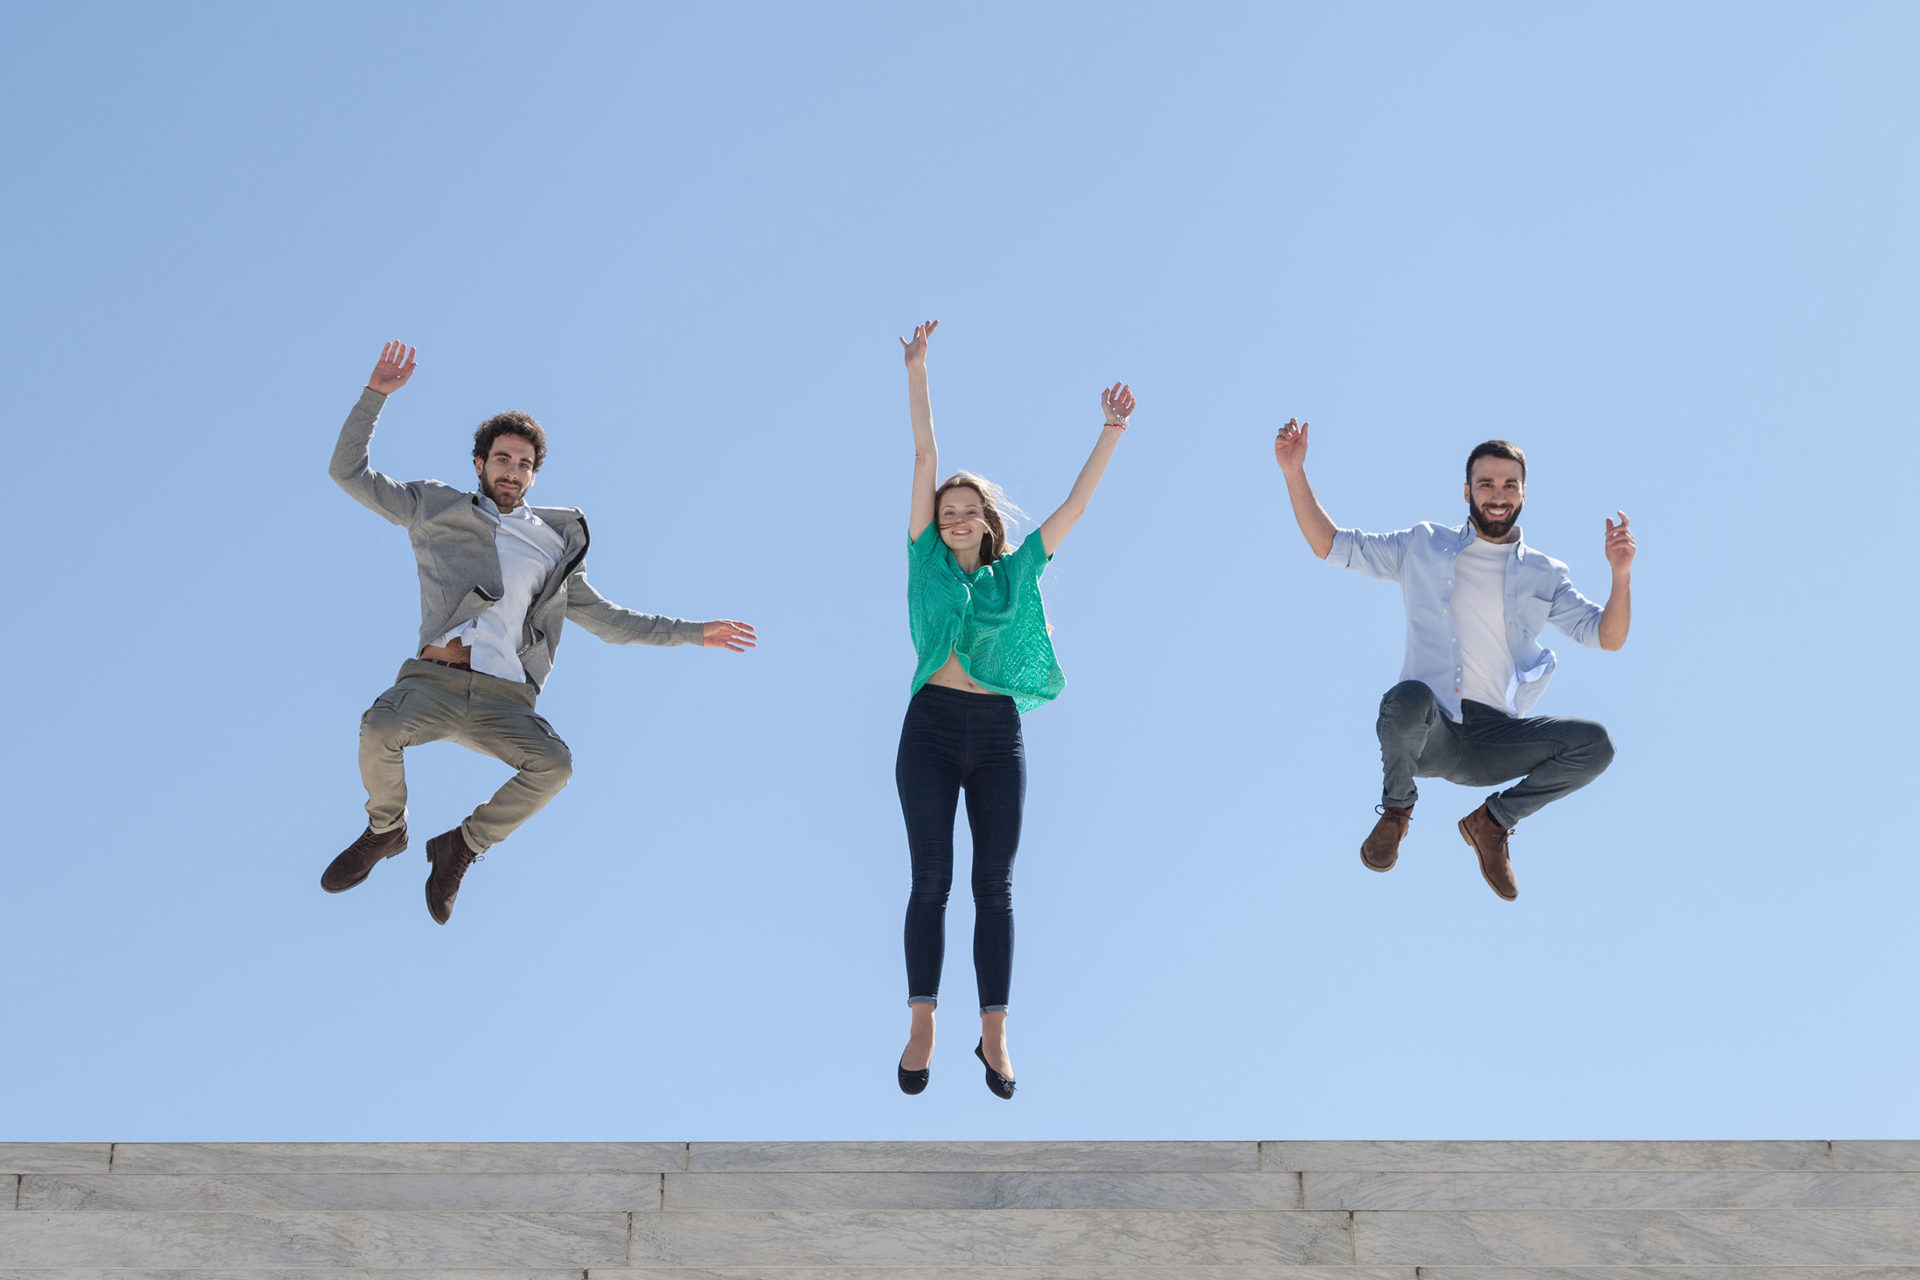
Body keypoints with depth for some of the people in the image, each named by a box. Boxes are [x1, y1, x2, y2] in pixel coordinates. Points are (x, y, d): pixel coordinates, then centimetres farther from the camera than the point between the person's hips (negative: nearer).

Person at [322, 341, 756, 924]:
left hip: (503, 701, 1)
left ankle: (461, 848, -3)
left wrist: (692, 631, 23)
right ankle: (385, 830, 0)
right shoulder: (437, 508, 19)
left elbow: (604, 616, 28)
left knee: (554, 764, -29)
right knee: (378, 730, -34)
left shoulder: (554, 545, 23)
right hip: (433, 679, -1)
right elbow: (349, 472, 18)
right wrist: (376, 395, 8)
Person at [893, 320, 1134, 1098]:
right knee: (931, 879, -2)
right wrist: (917, 371, 1)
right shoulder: (929, 561, 7)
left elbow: (1076, 505, 11)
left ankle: (994, 1033, 3)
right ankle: (923, 1026, 2)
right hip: (932, 728, -1)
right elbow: (925, 460, 2)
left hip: (998, 734, 1)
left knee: (994, 886, 1)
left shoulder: (1017, 572, 10)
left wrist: (1112, 432, 9)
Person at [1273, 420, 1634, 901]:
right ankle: (1396, 808, -6)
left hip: (1493, 738, 2)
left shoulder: (1544, 574, 15)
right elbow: (1331, 545, 13)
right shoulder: (1423, 547, 13)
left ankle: (1493, 820, 4)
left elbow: (1607, 637, 9)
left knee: (1595, 745, -20)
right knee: (1411, 696, -38)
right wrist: (1294, 473, 3)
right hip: (1426, 733, -2)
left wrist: (1621, 575, -9)